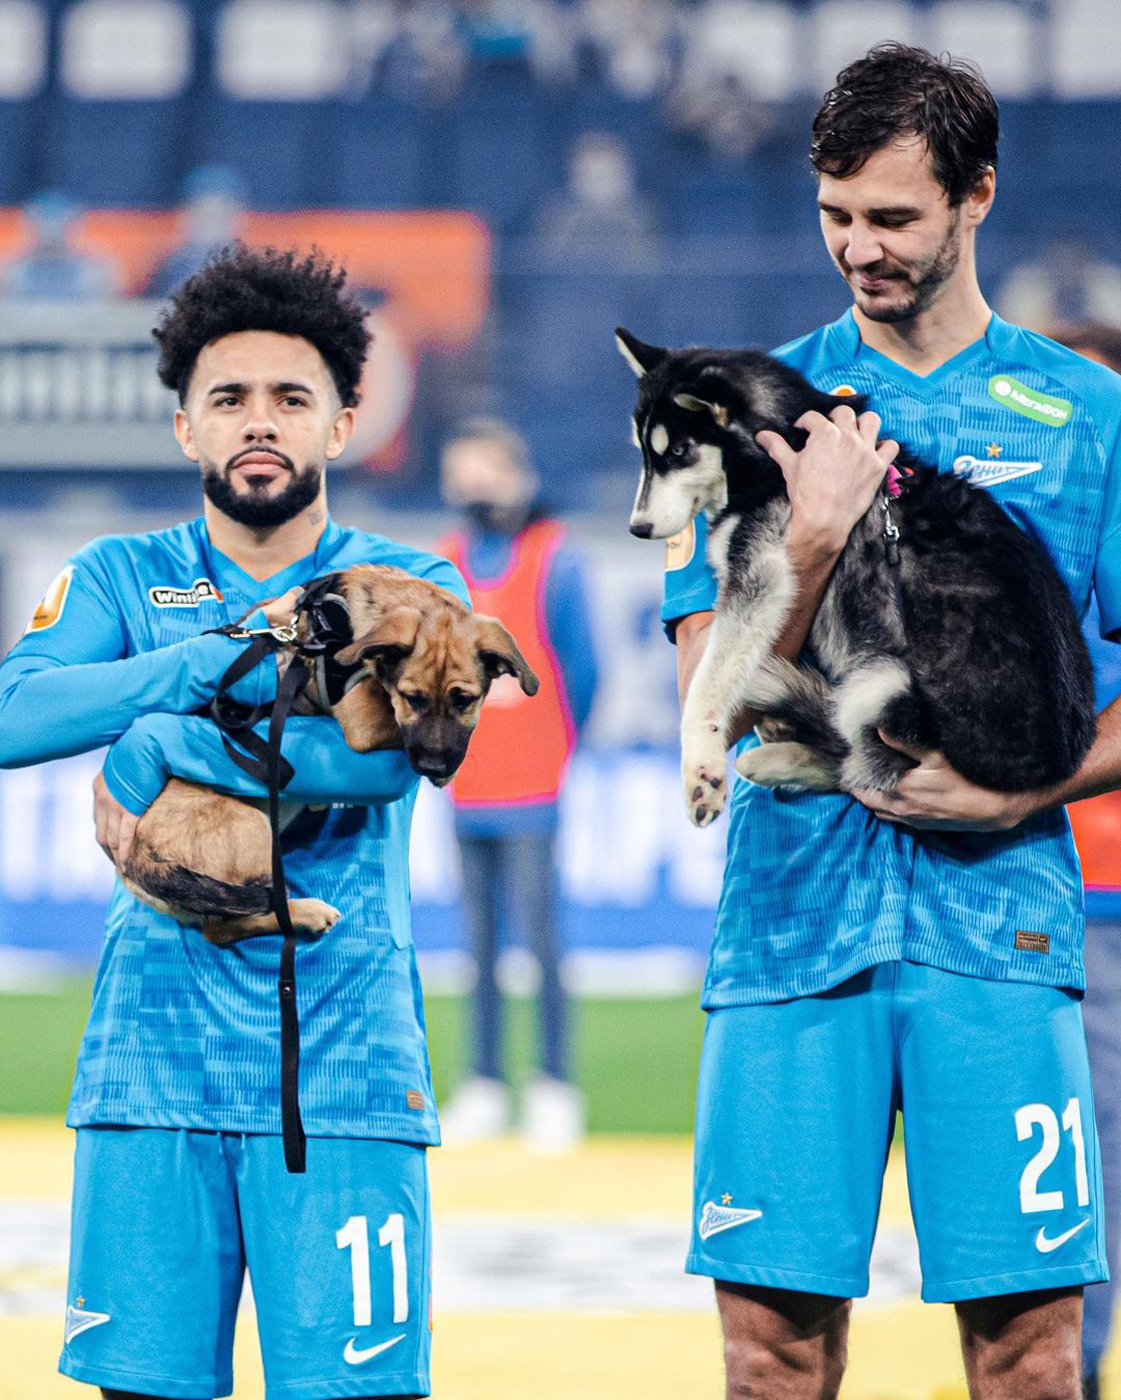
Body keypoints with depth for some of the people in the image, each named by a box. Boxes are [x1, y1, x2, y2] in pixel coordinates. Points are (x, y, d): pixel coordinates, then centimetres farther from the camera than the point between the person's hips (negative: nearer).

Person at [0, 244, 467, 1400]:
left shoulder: (409, 589, 8)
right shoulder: (120, 578, 12)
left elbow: (383, 750, -14)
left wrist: (153, 749, -12)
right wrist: (229, 659, -15)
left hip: (345, 1057, -1)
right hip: (153, 1055, 1)